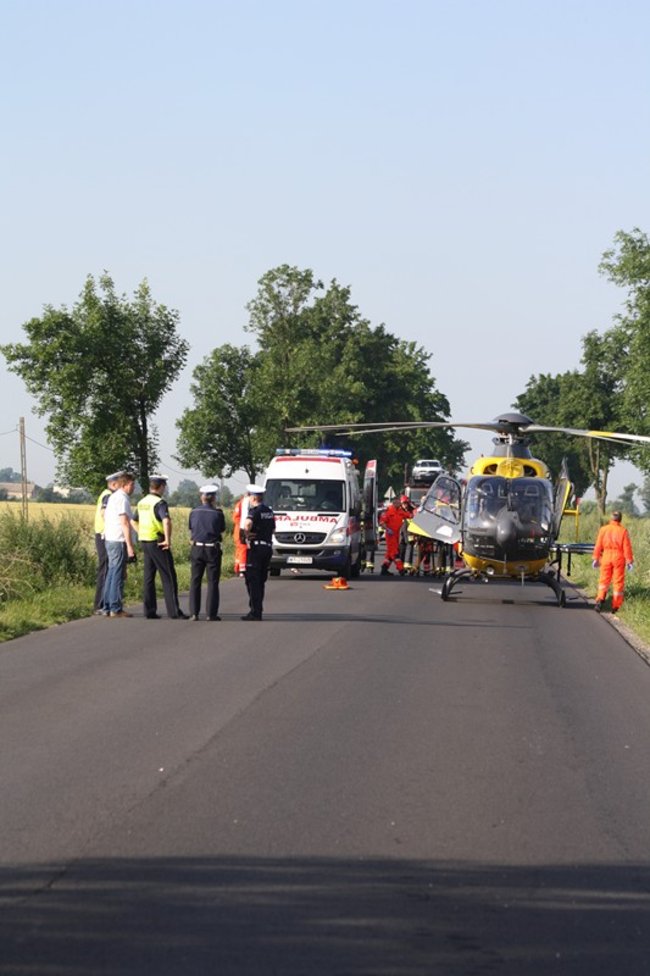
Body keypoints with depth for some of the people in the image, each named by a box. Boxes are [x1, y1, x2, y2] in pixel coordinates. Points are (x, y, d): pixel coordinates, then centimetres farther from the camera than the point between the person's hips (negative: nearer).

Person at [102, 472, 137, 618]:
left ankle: (108, 606, 17)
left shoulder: (112, 497, 16)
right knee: (118, 575, -7)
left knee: (111, 573, 14)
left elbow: (105, 517, 23)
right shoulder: (122, 498, -14)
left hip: (109, 539, 10)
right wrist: (130, 546, -18)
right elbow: (125, 523, -18)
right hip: (119, 541, -10)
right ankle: (116, 609, -6)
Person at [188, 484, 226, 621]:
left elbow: (191, 532, 7)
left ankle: (194, 613, 6)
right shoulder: (217, 513, -8)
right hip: (213, 549, -2)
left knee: (195, 581, 9)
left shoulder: (194, 512, -1)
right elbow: (222, 531, 4)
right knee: (212, 582, 5)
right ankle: (211, 613, 3)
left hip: (197, 548, 2)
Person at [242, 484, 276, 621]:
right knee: (261, 581, 14)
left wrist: (247, 535, -15)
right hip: (268, 547, 8)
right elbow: (273, 529, 19)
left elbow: (247, 524, -32)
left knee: (253, 580, -4)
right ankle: (257, 610, 18)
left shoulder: (255, 511, -12)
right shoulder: (269, 511, 14)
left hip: (256, 548, -8)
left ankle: (255, 612, -7)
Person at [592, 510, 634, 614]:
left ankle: (600, 599, -14)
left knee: (604, 580, 10)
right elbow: (627, 547, -5)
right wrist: (629, 561, 1)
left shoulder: (603, 529, 1)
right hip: (619, 557, -1)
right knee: (618, 582, 6)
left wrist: (596, 558, 12)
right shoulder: (623, 531, -4)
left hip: (606, 556, 1)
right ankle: (616, 606, 6)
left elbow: (598, 546, 4)